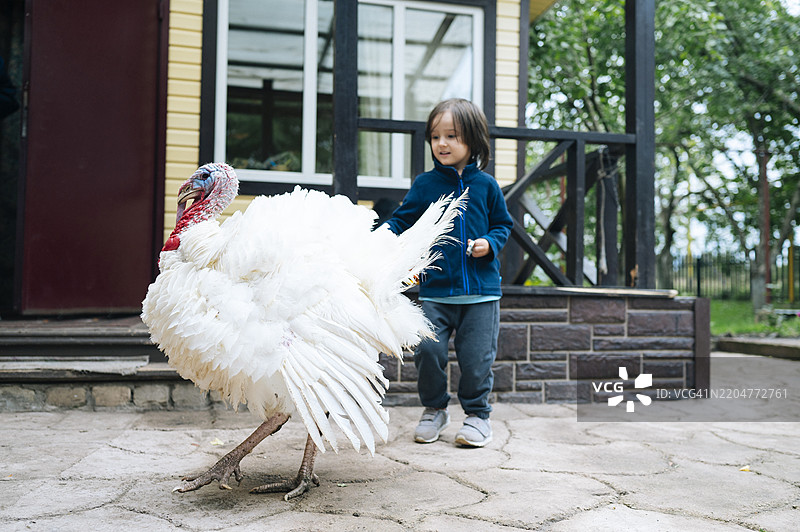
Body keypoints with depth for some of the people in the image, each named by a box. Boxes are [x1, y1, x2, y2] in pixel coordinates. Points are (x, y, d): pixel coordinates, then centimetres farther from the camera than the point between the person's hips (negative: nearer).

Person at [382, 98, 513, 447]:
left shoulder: (485, 185, 5)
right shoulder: (424, 184, 4)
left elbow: (503, 223, 14)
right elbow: (403, 220, 7)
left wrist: (490, 243, -6)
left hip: (481, 291, 0)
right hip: (435, 290, 0)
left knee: (476, 357, 2)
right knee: (427, 351, -6)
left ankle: (477, 413, 23)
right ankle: (434, 409, 20)